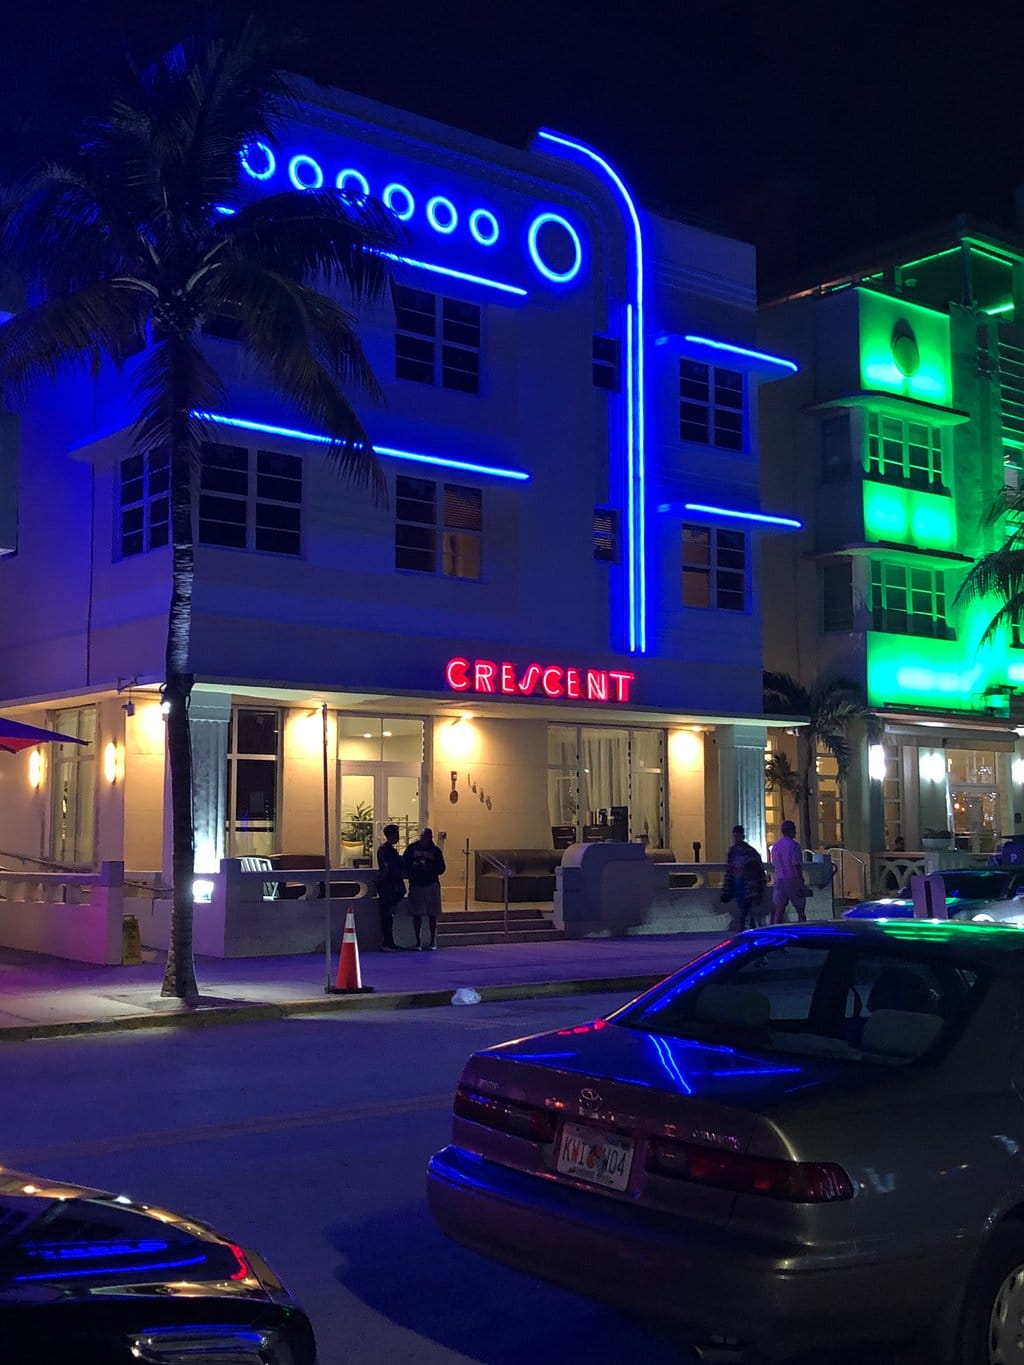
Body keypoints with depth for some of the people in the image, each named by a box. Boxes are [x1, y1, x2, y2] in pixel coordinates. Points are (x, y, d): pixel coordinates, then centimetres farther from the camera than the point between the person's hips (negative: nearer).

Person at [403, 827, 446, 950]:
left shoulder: (435, 851, 2)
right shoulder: (412, 848, 1)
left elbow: (441, 869, 3)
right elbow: (404, 864, 3)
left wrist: (431, 871, -14)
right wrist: (410, 875, -11)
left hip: (431, 885, 0)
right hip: (416, 886, 0)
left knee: (432, 915, 3)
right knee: (417, 914, 2)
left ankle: (433, 940, 10)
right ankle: (418, 941, 8)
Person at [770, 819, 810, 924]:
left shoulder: (775, 846, 11)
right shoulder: (793, 845, -11)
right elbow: (797, 866, -15)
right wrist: (801, 883, -12)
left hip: (779, 881, 6)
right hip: (793, 880, -6)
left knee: (778, 913, 2)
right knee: (800, 911, 4)